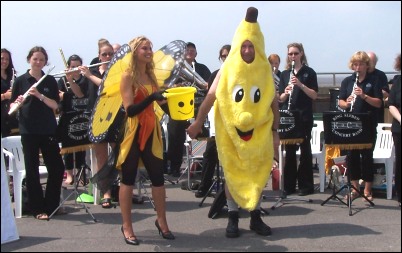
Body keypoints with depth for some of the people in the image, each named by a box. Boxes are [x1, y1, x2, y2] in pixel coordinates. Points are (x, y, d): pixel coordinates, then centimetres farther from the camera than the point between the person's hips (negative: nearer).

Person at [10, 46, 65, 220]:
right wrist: (18, 102, -19)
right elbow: (12, 106, 3)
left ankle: (51, 205, 18)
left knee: (57, 168, 2)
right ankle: (37, 209, 10)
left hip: (48, 129, 2)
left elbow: (55, 105, -3)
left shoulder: (50, 81, 6)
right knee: (32, 169, 2)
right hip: (28, 130, -2)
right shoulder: (20, 80, 2)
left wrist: (39, 95, -18)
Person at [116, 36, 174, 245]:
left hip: (151, 130, 6)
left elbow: (159, 100, 13)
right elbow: (130, 109, -17)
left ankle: (161, 221, 23)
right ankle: (127, 226, 12)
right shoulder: (128, 76, -8)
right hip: (133, 131, -6)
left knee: (158, 177, 7)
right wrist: (152, 98, -27)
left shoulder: (151, 75, 12)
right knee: (128, 179, 2)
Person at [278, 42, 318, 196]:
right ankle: (289, 185, 13)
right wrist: (286, 92, -14)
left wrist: (300, 84, -18)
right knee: (289, 151, 6)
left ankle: (305, 186, 8)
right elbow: (281, 98, 8)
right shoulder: (285, 74, 11)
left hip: (304, 117, -3)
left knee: (305, 150, 2)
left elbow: (314, 95, -6)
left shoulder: (309, 72, 1)